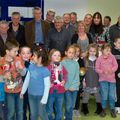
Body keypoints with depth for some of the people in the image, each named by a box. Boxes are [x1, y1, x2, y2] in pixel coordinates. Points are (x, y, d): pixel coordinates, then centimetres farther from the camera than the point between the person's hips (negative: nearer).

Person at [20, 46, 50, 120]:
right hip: (31, 94, 5)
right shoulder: (31, 66, -2)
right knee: (33, 114, 18)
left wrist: (44, 99, -16)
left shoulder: (45, 70, -19)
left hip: (40, 95, -5)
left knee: (41, 113, 9)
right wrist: (23, 91, 13)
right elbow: (27, 79, 8)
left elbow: (47, 86, -16)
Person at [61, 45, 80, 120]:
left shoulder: (76, 63, 3)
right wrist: (66, 87, -11)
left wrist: (73, 86, -6)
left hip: (74, 88, 3)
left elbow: (77, 76, 3)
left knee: (72, 106, 10)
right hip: (66, 88, -3)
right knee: (69, 105, -7)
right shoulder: (63, 63, -5)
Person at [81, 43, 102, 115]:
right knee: (86, 96, 8)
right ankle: (85, 109, 21)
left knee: (98, 95, 9)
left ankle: (99, 109, 22)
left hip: (96, 82, 1)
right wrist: (83, 80, -4)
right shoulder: (85, 60, -1)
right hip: (88, 82, 0)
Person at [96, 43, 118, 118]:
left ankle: (112, 110, 23)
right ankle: (104, 110, 21)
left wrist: (112, 70, -20)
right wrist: (103, 71, -21)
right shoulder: (99, 59, -6)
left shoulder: (112, 57, -1)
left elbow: (116, 66, -2)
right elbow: (97, 69, -5)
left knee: (112, 95, 6)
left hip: (112, 79, 1)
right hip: (103, 79, -1)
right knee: (104, 95, 4)